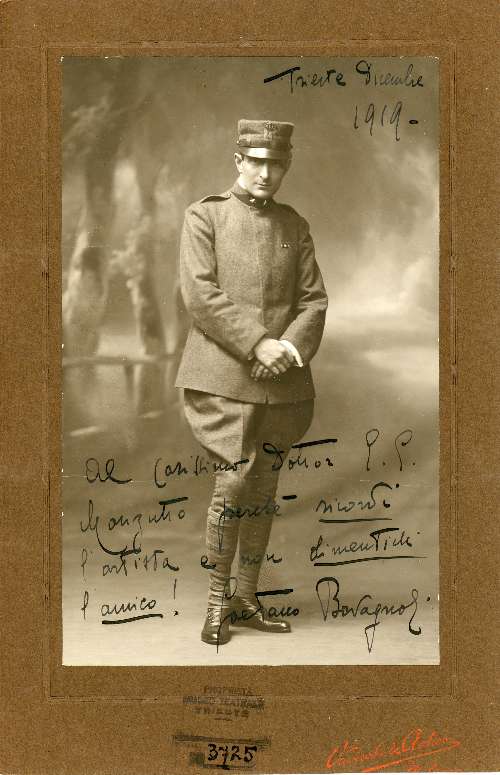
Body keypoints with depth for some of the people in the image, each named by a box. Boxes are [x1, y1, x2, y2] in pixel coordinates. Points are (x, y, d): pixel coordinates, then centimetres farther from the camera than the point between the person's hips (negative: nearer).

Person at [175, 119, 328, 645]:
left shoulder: (294, 227, 10)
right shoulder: (204, 217, -2)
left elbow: (313, 302, 5)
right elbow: (200, 295, -12)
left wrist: (291, 348, -15)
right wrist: (258, 344, -19)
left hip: (281, 383, 4)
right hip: (224, 377, -4)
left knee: (263, 491, 9)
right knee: (233, 487, -9)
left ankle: (245, 600, 23)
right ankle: (216, 603, 9)